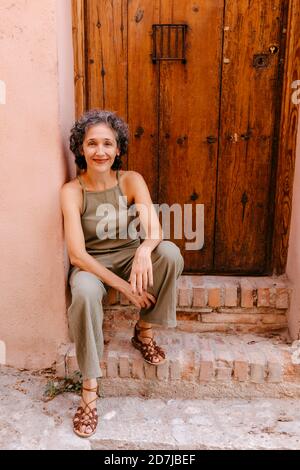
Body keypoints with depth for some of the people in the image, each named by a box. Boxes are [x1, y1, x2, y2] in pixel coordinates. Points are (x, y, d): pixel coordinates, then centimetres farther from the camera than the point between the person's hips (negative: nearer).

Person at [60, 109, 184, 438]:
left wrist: (145, 250, -48)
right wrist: (126, 288, -27)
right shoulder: (72, 191, -15)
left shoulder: (132, 181, -9)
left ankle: (144, 330, -6)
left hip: (129, 257, 3)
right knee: (85, 293, -37)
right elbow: (77, 254, -21)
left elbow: (154, 228, -22)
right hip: (91, 264, -2)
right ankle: (89, 387, -20)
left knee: (170, 252, -28)